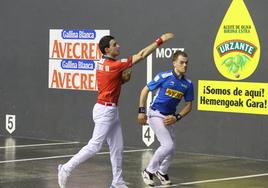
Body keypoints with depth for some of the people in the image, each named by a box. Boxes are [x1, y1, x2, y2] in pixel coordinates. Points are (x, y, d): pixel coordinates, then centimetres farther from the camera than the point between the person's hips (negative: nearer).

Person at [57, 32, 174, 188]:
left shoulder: (103, 64, 7)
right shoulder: (114, 65, -18)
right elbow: (142, 56, -18)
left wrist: (124, 78, -1)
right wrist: (160, 41, -14)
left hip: (112, 111, 10)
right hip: (105, 110, -10)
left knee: (117, 148, 9)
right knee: (95, 146, -7)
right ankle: (66, 168, 1)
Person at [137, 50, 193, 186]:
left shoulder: (188, 84, -4)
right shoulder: (164, 77, -16)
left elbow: (188, 105, 6)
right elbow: (145, 90, -8)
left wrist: (176, 118, -7)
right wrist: (141, 111, -10)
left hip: (170, 117, 6)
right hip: (156, 114, -6)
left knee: (171, 149, 11)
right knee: (168, 145, -18)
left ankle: (161, 172, 38)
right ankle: (149, 171, -1)